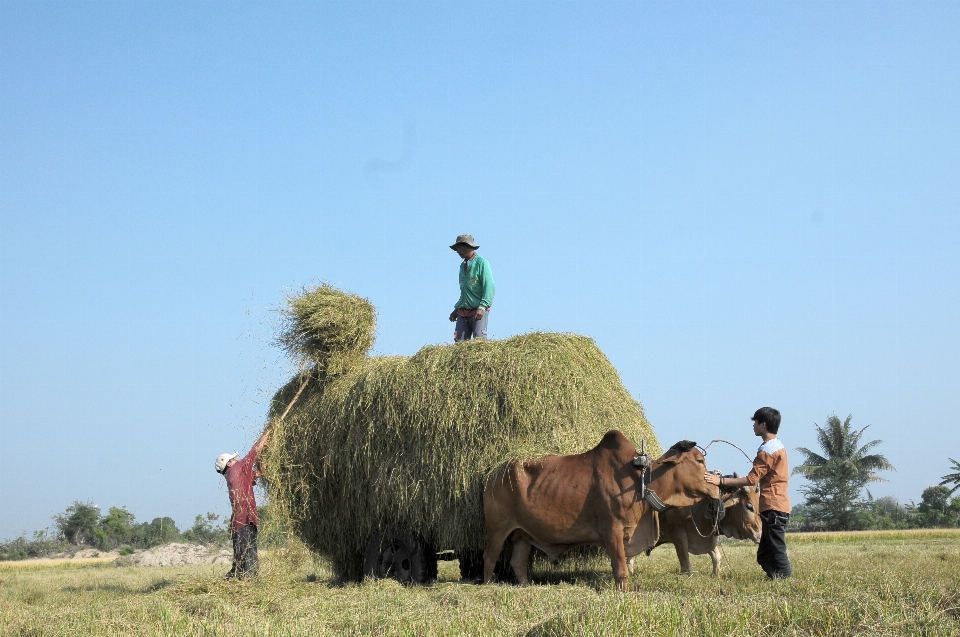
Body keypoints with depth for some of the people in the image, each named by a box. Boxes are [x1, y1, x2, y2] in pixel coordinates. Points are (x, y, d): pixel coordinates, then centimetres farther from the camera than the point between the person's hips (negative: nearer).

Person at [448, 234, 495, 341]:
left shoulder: (481, 263, -6)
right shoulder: (463, 265, 19)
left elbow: (489, 288, -14)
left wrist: (482, 307, -23)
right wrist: (456, 309, 21)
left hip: (479, 312, -7)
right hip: (463, 312, 7)